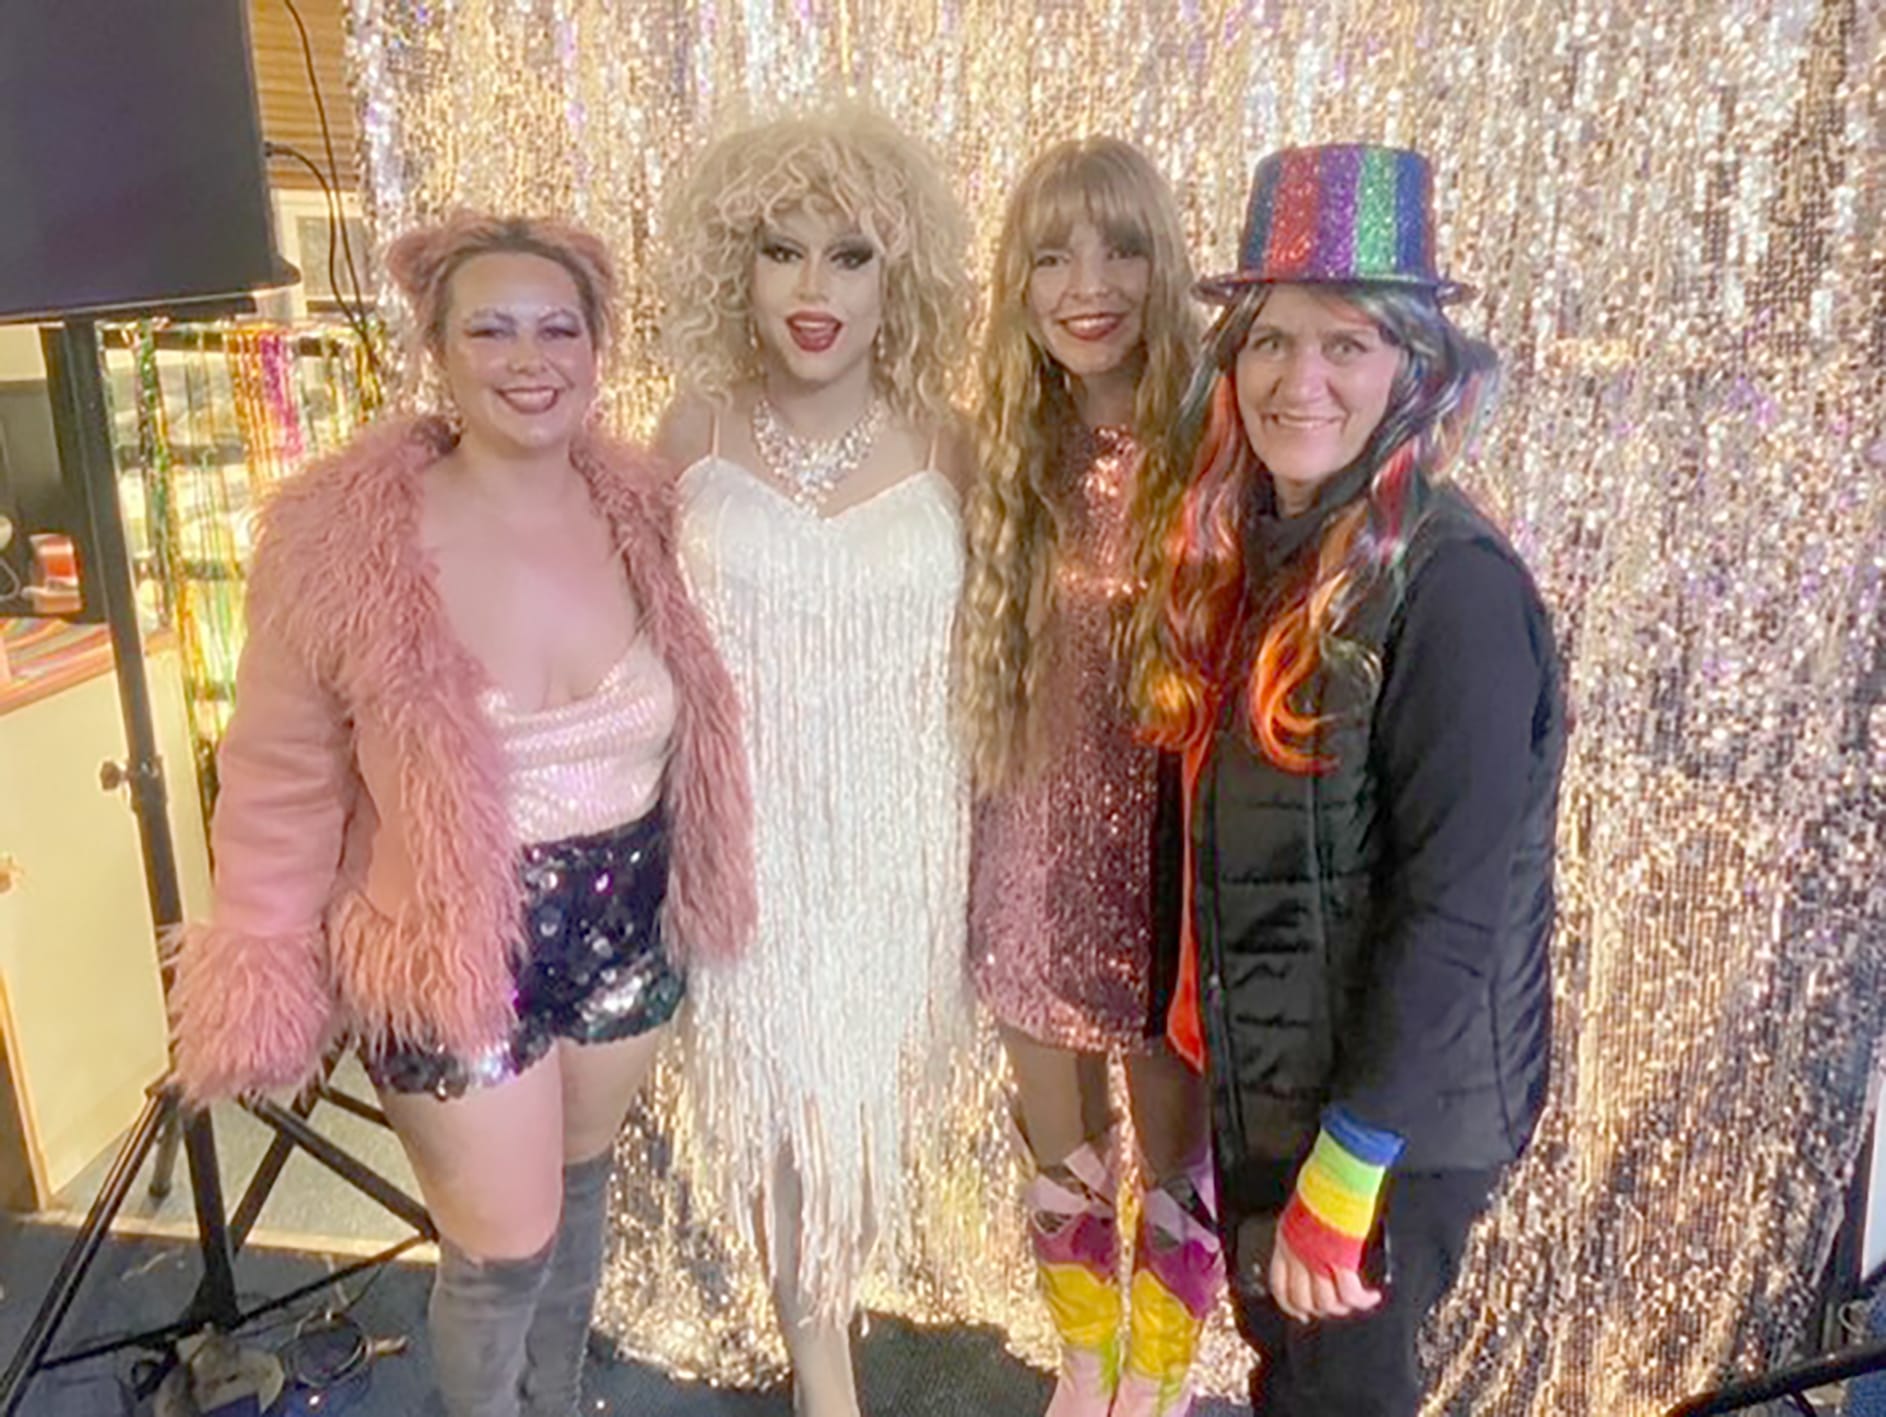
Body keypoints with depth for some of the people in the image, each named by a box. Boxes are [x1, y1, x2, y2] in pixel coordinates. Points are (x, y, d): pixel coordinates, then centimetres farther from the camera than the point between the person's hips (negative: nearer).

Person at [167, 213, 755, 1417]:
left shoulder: (640, 509, -7)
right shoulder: (343, 536, -18)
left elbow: (690, 725, 3)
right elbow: (284, 780, -11)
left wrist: (684, 892, 4)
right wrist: (267, 983, -8)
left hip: (622, 931, 4)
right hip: (451, 955, -4)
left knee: (580, 1192, 25)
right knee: (503, 1247, 11)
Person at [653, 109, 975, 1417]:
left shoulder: (938, 443, -6)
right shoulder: (697, 431, -7)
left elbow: (963, 647, 2)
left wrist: (978, 829, 5)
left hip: (895, 825, 1)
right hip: (748, 820, -1)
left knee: (869, 1086, 17)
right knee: (776, 1087, 10)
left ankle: (830, 1294, 49)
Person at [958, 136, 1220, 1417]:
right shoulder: (1009, 454, 1)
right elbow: (988, 664, 8)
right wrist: (991, 814, 6)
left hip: (1174, 846, -4)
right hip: (1038, 843, 4)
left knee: (1176, 1159, 15)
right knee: (1060, 1156, 21)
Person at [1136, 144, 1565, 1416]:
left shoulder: (1452, 585, -22)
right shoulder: (1251, 551, 1)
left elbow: (1452, 908, -23)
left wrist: (1348, 1169, -20)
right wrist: (1205, 1002, 8)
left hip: (1393, 1108, -6)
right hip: (1262, 1077, 7)